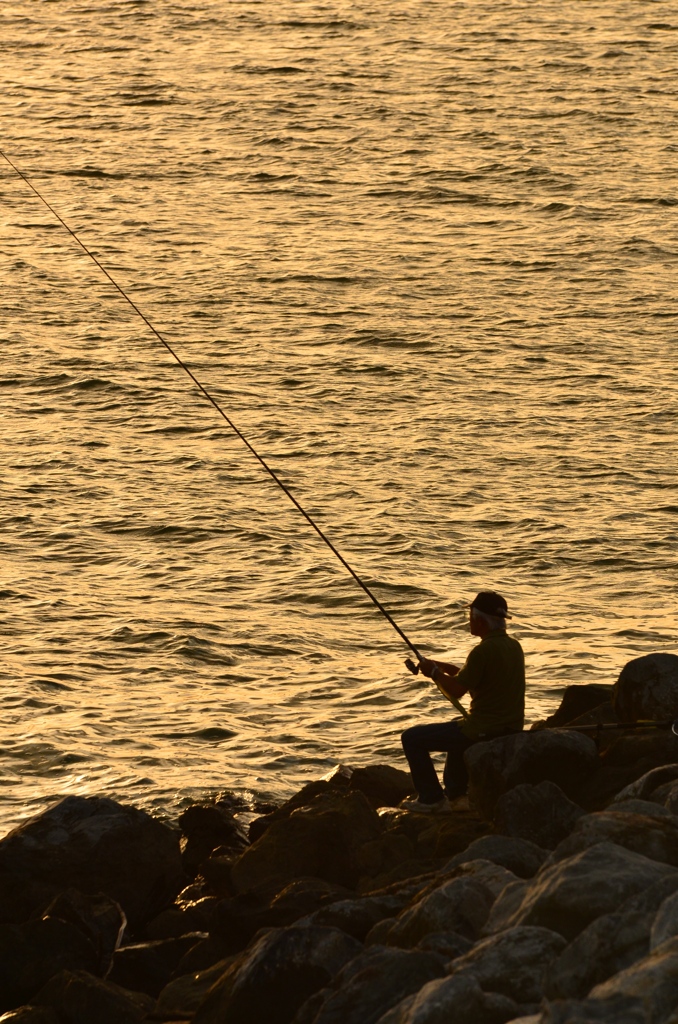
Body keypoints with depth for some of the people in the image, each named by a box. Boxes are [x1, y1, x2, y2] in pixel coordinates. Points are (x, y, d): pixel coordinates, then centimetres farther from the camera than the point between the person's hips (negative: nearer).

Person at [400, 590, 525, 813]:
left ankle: (431, 798, 7)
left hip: (483, 731, -9)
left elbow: (455, 691, -14)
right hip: (511, 730, 9)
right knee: (458, 731, 41)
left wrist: (434, 672, 2)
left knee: (412, 738, 1)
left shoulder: (484, 651, -21)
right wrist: (447, 669, 14)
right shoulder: (514, 646, 7)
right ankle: (455, 795, 40)